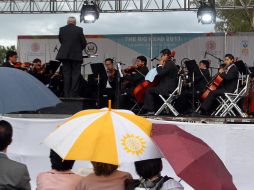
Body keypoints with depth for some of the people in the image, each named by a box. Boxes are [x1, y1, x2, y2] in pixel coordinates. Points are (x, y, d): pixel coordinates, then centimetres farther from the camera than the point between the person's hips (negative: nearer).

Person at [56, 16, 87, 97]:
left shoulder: (62, 29, 1)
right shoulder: (79, 30, -5)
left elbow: (60, 41, 11)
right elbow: (84, 43, -2)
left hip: (65, 55, 2)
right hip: (76, 56, -2)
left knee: (66, 75, 7)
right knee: (75, 75, 2)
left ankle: (66, 95, 6)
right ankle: (74, 95, -1)